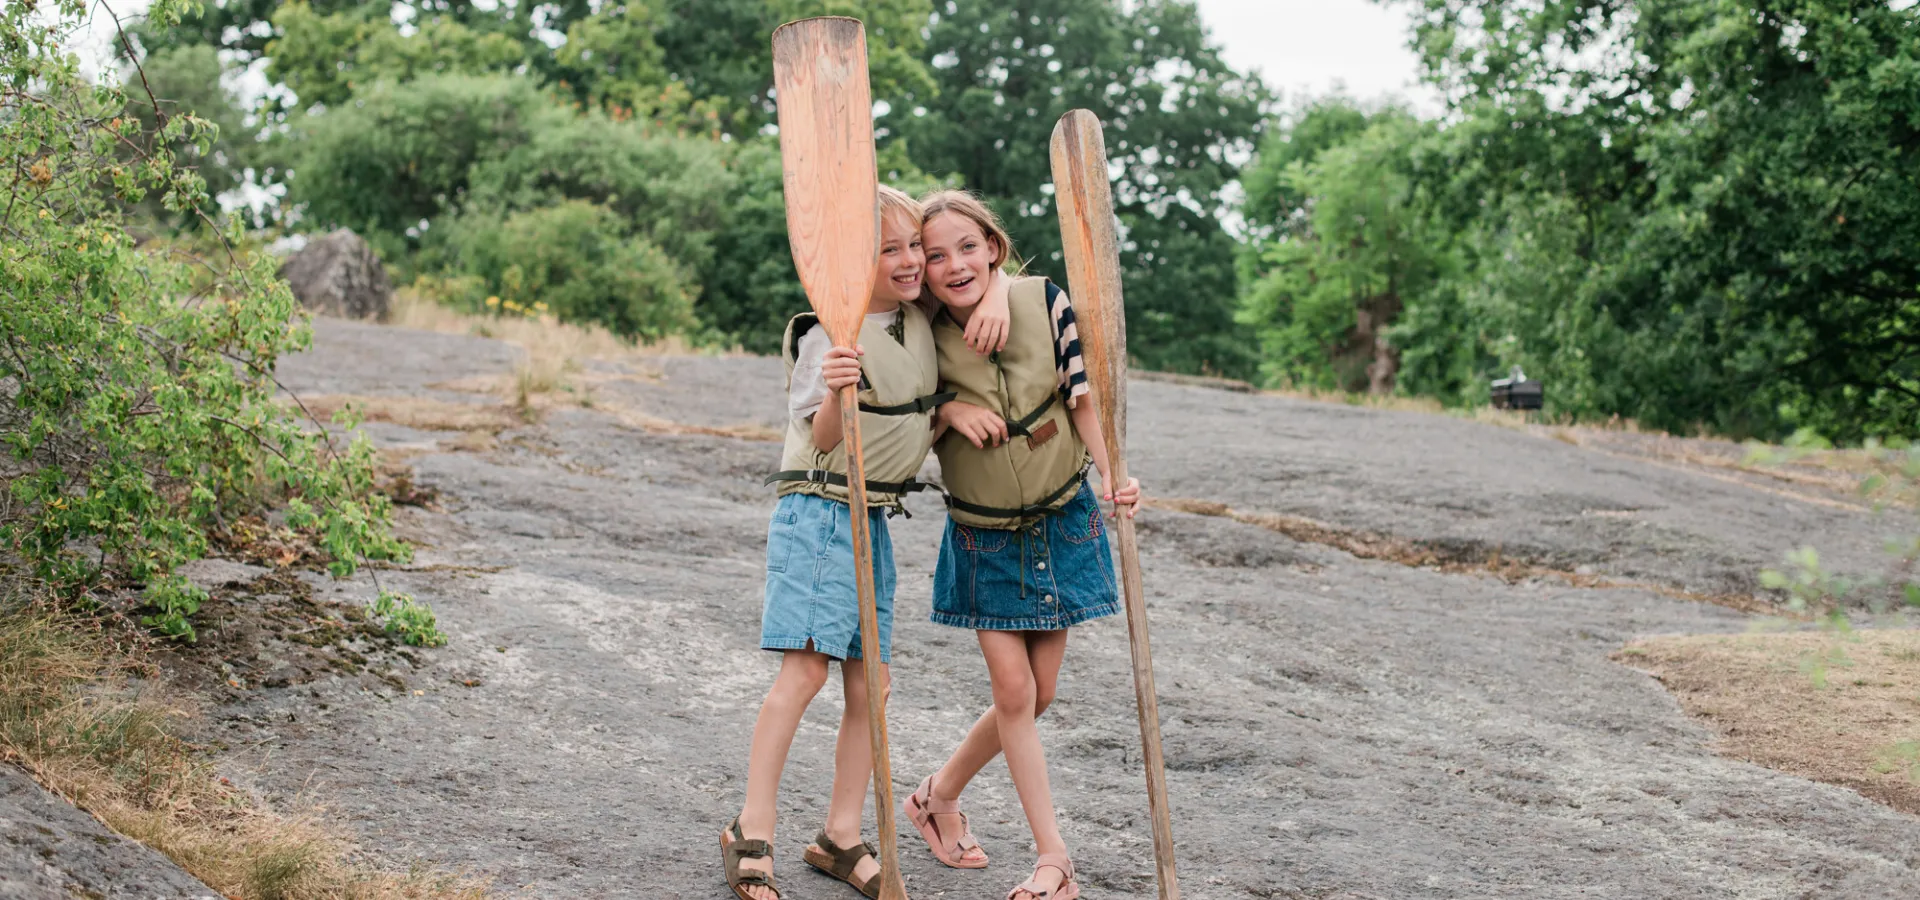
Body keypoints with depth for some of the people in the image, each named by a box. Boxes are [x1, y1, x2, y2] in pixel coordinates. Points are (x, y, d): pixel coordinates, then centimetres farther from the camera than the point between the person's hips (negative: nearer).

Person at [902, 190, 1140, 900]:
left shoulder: (1045, 302, -13)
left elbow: (1083, 396, -12)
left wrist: (1110, 473, -27)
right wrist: (947, 413, -22)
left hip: (1061, 522, 1)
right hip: (983, 536, -1)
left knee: (1037, 694, 7)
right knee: (1013, 690, -5)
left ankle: (939, 794, 30)